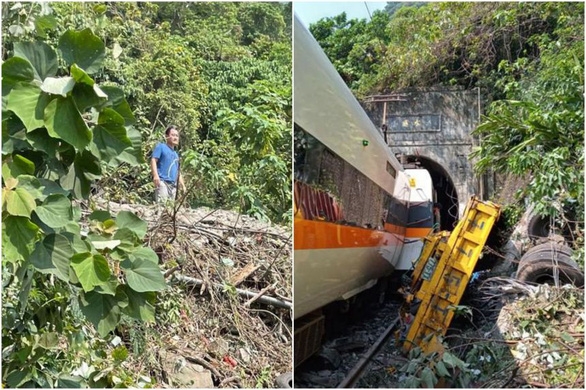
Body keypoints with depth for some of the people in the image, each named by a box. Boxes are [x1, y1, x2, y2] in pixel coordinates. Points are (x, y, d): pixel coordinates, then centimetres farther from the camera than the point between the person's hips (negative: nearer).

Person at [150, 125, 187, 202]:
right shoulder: (161, 146, 7)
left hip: (173, 184, 7)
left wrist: (182, 185, 21)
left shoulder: (176, 154, 26)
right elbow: (153, 160, -5)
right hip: (162, 181, -7)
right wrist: (155, 176, -20)